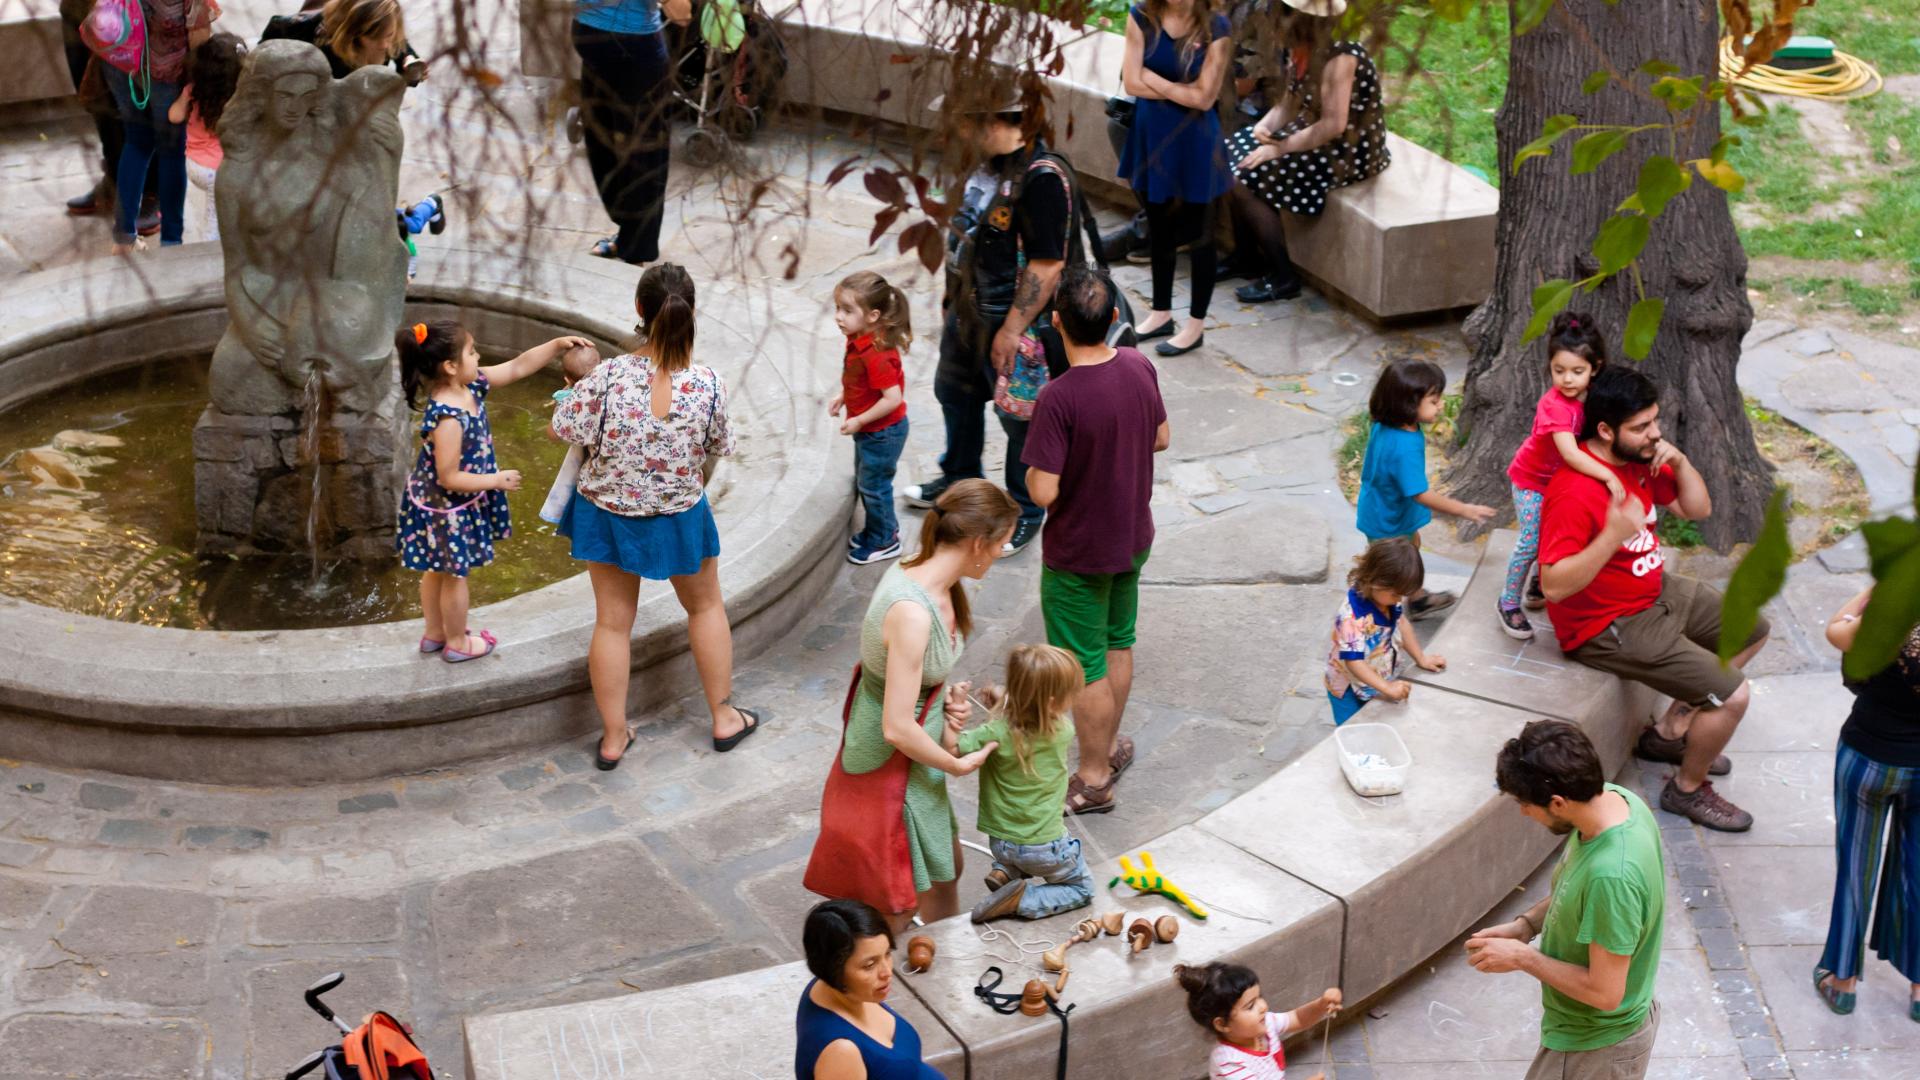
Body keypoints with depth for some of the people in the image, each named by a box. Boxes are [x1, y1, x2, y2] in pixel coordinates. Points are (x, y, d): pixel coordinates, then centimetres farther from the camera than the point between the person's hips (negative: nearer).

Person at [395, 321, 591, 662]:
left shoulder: (472, 385, -10)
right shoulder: (447, 418, -35)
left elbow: (518, 367, 0)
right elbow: (449, 478, -30)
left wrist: (558, 345, -6)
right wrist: (497, 481, -21)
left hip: (438, 504, 9)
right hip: (449, 508, -9)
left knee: (437, 569, 25)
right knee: (455, 574, 12)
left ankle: (435, 633, 43)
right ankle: (457, 643, 32)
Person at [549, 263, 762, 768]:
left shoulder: (607, 376, -24)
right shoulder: (707, 383, -21)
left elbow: (563, 429, -12)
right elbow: (719, 449, -7)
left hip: (607, 514, 0)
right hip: (680, 517, 0)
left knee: (612, 622, 14)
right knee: (706, 607, 24)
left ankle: (613, 737, 25)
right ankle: (724, 718, 35)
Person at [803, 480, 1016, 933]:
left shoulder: (919, 571, -5)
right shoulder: (912, 611, -33)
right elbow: (897, 727, -30)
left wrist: (946, 695, -4)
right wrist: (957, 764, -15)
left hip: (911, 757, 9)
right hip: (890, 765, -9)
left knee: (946, 871, 26)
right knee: (895, 912, 9)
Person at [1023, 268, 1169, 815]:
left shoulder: (1058, 399, -30)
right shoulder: (1140, 367, -10)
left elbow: (1043, 492, -29)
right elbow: (1162, 438, 5)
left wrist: (1033, 466, -8)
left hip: (1078, 554, -7)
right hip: (1133, 538, 7)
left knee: (1085, 666, 10)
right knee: (1118, 643, 25)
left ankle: (1094, 779, 25)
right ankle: (1109, 747, 43)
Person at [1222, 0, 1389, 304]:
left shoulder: (1339, 58, -25)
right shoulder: (1304, 50, 3)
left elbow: (1333, 125, -29)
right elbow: (1289, 102, 9)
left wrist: (1280, 148, -24)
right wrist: (1264, 126, -11)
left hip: (1347, 151, -10)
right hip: (1311, 137, 10)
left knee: (1246, 178, -18)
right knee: (1229, 155, 6)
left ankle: (1283, 278, -8)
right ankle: (1245, 253, 17)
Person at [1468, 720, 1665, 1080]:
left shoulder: (1611, 874, -39)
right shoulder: (1614, 797, -11)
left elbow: (1604, 992, -30)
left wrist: (1522, 957, -20)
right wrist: (1526, 924, -4)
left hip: (1595, 1048, -8)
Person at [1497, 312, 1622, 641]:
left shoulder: (1593, 398, -14)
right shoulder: (1555, 405, -36)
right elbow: (1570, 453, -45)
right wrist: (1608, 476, -50)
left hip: (1564, 479, 7)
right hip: (1533, 480, -7)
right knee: (1531, 540, -7)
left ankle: (1541, 588, 37)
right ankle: (1509, 603, 7)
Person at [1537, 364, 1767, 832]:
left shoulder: (1641, 460, -2)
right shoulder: (1575, 493, -31)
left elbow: (1697, 509, 8)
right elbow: (1554, 586, -33)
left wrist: (1680, 463, -11)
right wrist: (1613, 536, -42)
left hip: (1658, 592, 10)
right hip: (1610, 626, -10)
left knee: (1753, 631, 22)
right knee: (1731, 696, -14)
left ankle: (1669, 732, 27)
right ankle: (1688, 789, 13)